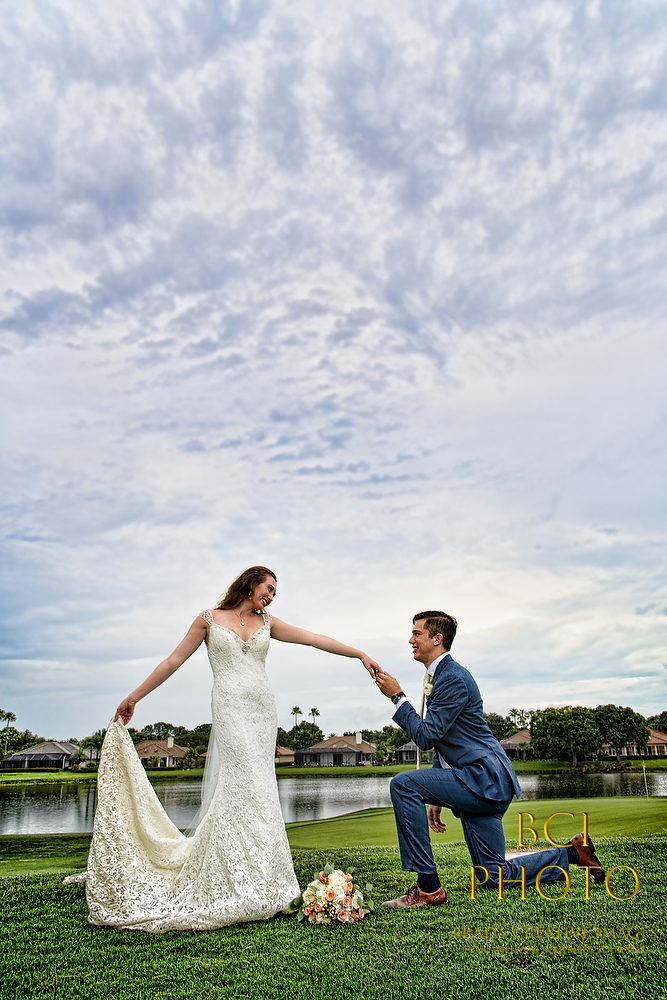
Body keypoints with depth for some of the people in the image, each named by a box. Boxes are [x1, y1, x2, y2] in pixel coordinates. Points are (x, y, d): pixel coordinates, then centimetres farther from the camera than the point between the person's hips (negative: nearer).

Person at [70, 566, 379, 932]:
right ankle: (244, 890, -6)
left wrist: (360, 654, 5)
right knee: (245, 790, -11)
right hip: (230, 709, -4)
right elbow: (173, 660, 8)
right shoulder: (209, 619, 7)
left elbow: (315, 639, 11)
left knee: (246, 792, 2)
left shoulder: (266, 623, 16)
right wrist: (134, 696, 8)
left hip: (262, 710, 4)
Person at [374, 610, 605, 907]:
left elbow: (426, 736, -21)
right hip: (479, 783, 10)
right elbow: (439, 743, 21)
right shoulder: (437, 677, 15)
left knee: (404, 783, -23)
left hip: (485, 778, -10)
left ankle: (428, 888, -16)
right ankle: (571, 852, 28)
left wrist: (398, 697, -14)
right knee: (495, 876, 15)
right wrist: (435, 799, 19)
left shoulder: (454, 677, -16)